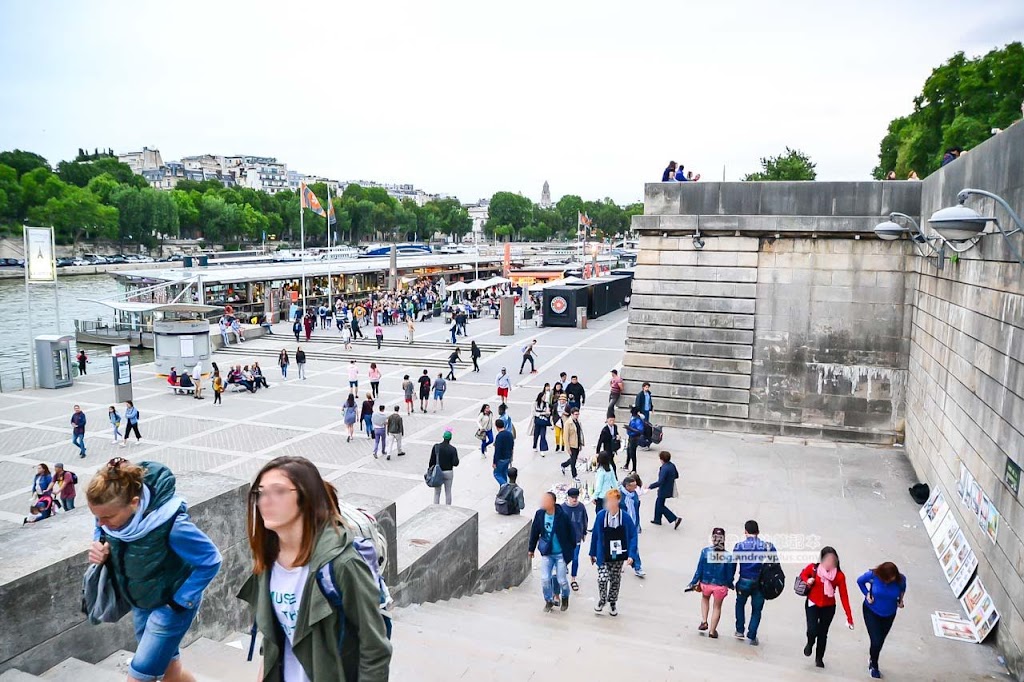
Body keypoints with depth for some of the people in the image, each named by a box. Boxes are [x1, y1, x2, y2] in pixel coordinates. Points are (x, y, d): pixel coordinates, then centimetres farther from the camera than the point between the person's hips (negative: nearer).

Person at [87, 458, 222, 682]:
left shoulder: (170, 524, -37)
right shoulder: (111, 513, -19)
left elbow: (210, 560, -25)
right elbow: (101, 534, 6)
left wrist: (180, 601, -19)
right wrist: (99, 548, -17)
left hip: (169, 606, -6)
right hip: (140, 603, 6)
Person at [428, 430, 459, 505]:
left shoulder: (436, 447, -10)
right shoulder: (452, 449, -13)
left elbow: (432, 461, -5)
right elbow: (455, 463, -16)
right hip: (448, 473, -1)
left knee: (437, 493, 12)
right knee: (448, 492, 13)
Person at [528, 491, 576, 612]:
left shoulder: (563, 516, -20)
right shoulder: (539, 514, -9)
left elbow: (571, 533, -7)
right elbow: (534, 532, 3)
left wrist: (570, 550, -1)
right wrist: (531, 549, 11)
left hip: (561, 553, -3)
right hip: (546, 553, 3)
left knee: (561, 580, 6)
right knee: (545, 579, 2)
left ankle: (565, 598, 37)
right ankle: (549, 601, 26)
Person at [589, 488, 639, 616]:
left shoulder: (625, 517, -15)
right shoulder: (601, 515, -14)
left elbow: (633, 536, -8)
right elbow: (595, 535, -3)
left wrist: (631, 555, -15)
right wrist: (592, 553, 4)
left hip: (618, 556, 1)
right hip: (603, 556, -1)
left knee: (615, 580, 14)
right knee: (602, 578, -10)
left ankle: (612, 603, 37)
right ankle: (601, 600, 19)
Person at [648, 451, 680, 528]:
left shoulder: (664, 468, -29)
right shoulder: (672, 465, -2)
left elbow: (660, 482, -31)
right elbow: (676, 476, 12)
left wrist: (650, 486, -21)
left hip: (664, 490, -9)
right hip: (669, 489, 9)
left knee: (660, 506, 6)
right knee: (658, 503, 23)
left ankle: (675, 519, 1)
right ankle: (657, 520, 34)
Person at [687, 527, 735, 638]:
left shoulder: (705, 552, -17)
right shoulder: (728, 556, -18)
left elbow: (700, 569, -10)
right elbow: (730, 573, -6)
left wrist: (694, 582, 3)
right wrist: (729, 584, 14)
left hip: (706, 583, 1)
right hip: (721, 586, -1)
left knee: (705, 598, 35)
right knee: (717, 607, 23)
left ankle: (704, 622, 26)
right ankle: (712, 631, 35)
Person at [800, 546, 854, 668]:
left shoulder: (839, 575, -19)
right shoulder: (813, 568, -18)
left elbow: (844, 597, -16)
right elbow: (803, 574, 5)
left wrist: (849, 617, -18)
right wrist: (807, 581, -18)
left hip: (828, 608, 1)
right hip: (812, 604, -1)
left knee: (823, 634, 10)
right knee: (812, 630, -15)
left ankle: (819, 658, 36)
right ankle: (810, 644, 22)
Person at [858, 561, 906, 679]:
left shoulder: (901, 579, -25)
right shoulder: (873, 575, -29)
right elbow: (860, 581, -7)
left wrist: (900, 600, -8)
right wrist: (867, 594, -16)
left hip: (889, 614, 3)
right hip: (871, 611, -3)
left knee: (880, 641, 18)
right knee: (876, 641, -8)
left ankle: (872, 659, 50)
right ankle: (874, 665, 23)